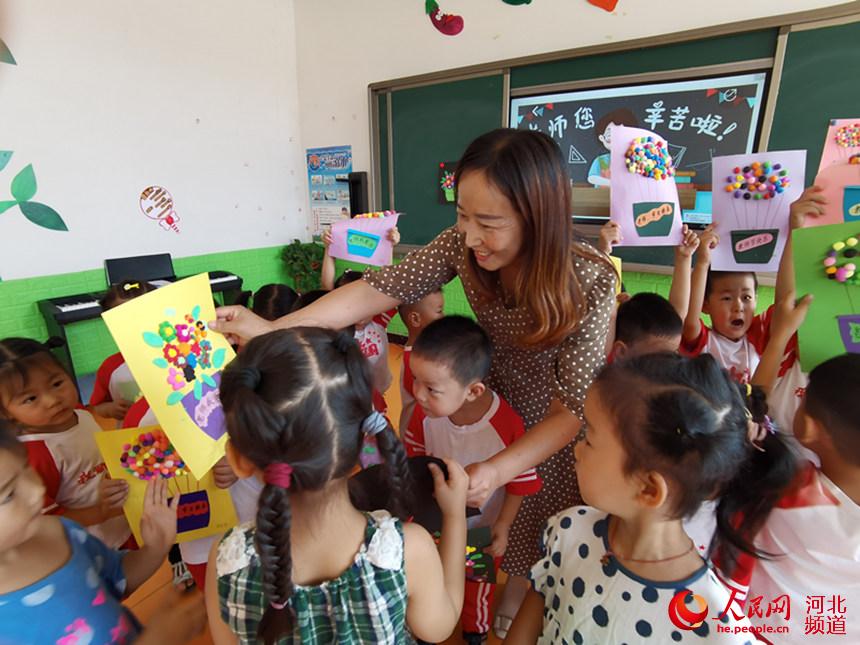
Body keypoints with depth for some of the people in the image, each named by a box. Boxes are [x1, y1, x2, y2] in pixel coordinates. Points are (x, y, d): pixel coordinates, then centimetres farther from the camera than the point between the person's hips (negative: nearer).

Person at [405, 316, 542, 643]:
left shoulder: (508, 426, -38)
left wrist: (502, 526, -12)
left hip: (482, 526, -2)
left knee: (477, 585, 29)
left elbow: (520, 484, -20)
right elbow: (413, 455, -8)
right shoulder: (425, 411, -29)